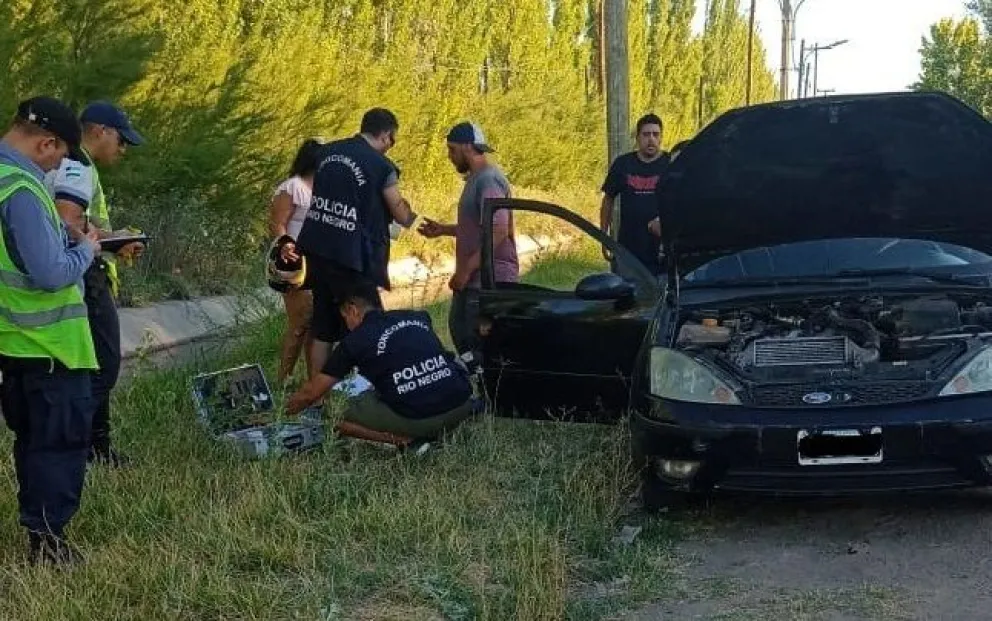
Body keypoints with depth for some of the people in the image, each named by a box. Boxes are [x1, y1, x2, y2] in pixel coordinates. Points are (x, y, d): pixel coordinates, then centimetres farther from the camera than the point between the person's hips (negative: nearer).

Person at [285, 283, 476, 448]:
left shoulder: (356, 340, 7)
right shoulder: (419, 317, 18)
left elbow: (311, 392, 15)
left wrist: (289, 410, 35)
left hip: (414, 419, -4)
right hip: (460, 407, 4)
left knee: (342, 420, 19)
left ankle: (404, 438, -3)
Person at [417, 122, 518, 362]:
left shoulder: (489, 180, -17)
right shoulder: (475, 178, 16)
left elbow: (498, 231, -26)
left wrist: (466, 269, -24)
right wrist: (442, 230, 17)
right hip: (472, 279, 11)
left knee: (479, 341, -7)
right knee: (460, 332, 17)